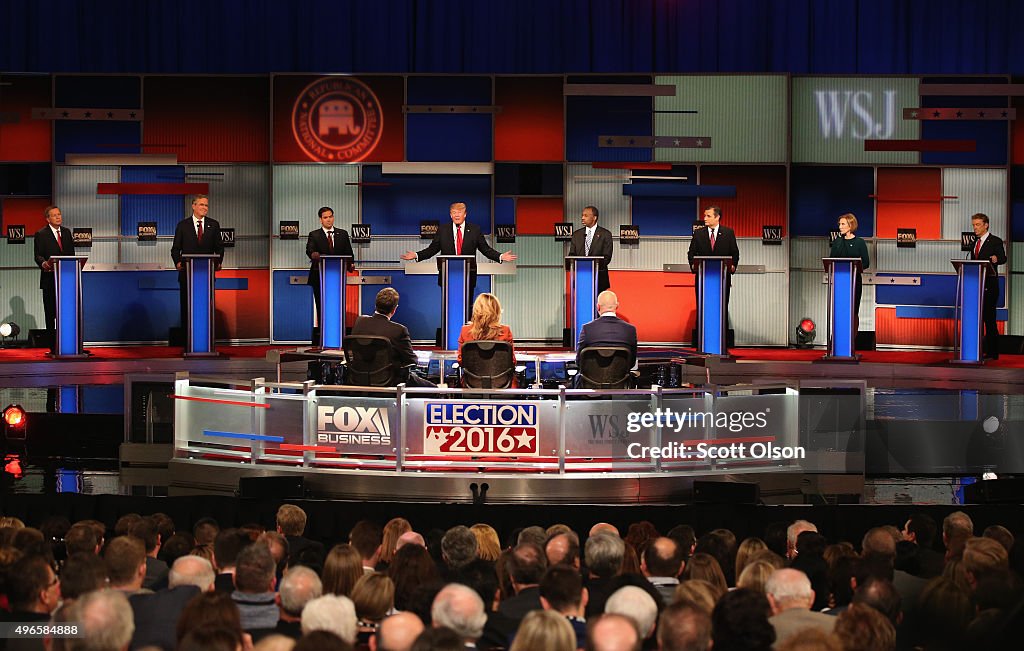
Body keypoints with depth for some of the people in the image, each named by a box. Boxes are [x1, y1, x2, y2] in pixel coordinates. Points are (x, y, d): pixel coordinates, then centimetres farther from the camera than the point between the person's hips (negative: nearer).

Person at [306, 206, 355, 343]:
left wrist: (351, 264, -13)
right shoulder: (314, 235, 5)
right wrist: (313, 255, -37)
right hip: (320, 277, -1)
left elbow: (348, 253, 8)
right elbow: (309, 250, -13)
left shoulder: (343, 234, 12)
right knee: (321, 307, -1)